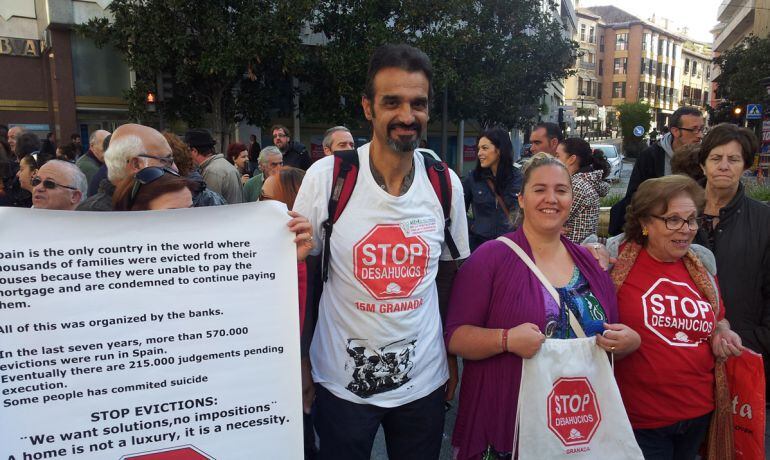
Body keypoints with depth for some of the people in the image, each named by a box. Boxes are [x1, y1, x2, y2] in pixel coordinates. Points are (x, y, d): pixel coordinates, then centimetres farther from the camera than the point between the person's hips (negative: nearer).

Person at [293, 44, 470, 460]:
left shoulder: (447, 184, -5)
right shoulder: (325, 176, -13)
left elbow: (450, 277, 7)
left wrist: (453, 361, 10)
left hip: (424, 380, 3)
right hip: (343, 381, -2)